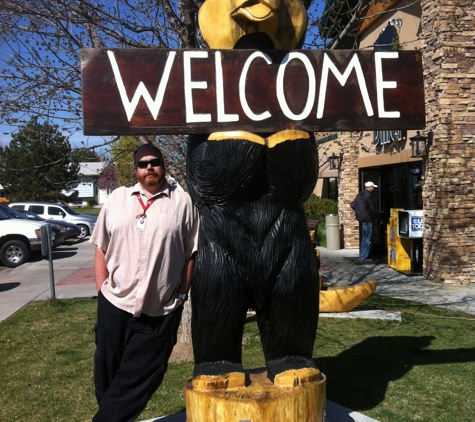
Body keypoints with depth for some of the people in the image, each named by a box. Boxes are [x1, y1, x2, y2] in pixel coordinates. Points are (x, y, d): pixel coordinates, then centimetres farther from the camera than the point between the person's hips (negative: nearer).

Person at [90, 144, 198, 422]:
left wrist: (181, 297, -2)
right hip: (114, 304, 3)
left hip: (159, 311, -2)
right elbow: (101, 248, 9)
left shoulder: (182, 202, 0)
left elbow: (191, 255, 0)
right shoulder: (117, 198, 7)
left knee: (138, 378, 7)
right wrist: (102, 290, 4)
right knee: (107, 372, 15)